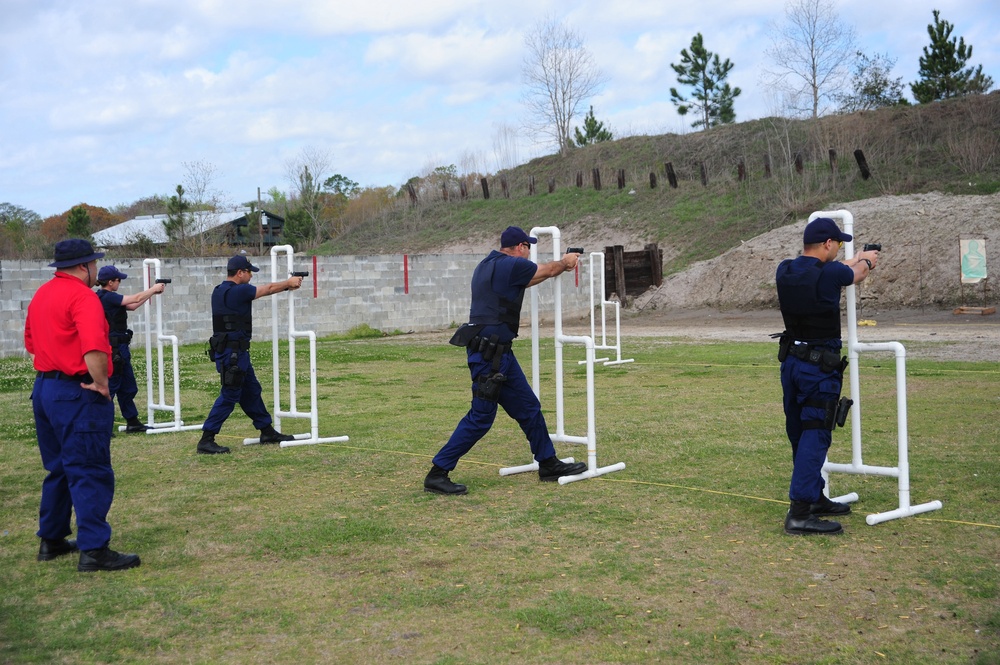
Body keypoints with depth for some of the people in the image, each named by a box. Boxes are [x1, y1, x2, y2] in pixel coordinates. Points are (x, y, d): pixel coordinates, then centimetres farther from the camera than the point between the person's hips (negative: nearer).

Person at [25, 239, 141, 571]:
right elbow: (94, 348, -29)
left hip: (43, 388, 9)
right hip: (77, 393, -9)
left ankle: (51, 540, 27)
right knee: (91, 474, -6)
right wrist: (101, 384, -18)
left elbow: (31, 341, 23)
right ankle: (93, 550, -6)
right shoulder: (83, 297, -16)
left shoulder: (41, 294, 14)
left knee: (59, 469, 19)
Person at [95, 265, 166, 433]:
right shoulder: (108, 297, -17)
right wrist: (153, 289, -3)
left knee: (128, 387, 16)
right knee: (110, 387, -5)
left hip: (118, 349, 10)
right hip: (114, 349, -10)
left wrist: (151, 292, 8)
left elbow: (132, 306, 13)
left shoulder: (106, 297, 12)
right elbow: (136, 299, -17)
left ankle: (133, 422, 24)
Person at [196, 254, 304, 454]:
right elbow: (268, 289, -3)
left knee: (251, 391, 17)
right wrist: (289, 282, 13)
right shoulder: (237, 291, -16)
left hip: (236, 352, 10)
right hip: (232, 353, -10)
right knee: (229, 396, -6)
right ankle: (206, 441, -4)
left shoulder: (220, 291, 11)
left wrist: (286, 285, 22)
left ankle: (267, 432, 28)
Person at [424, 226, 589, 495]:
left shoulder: (487, 266, 15)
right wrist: (566, 262, 27)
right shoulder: (512, 265, -12)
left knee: (528, 408, 14)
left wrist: (560, 266, 39)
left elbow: (532, 277, 33)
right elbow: (548, 270, 6)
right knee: (481, 416, -6)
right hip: (489, 351, -10)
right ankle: (437, 474, -2)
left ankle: (549, 464, 24)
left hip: (498, 351, 10)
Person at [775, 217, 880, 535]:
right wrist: (866, 261, 32)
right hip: (820, 366, -8)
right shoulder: (830, 273, -16)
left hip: (791, 362, 8)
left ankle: (815, 497, 31)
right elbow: (855, 275, 8)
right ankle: (799, 513, -11)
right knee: (815, 436, -7)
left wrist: (854, 260, 36)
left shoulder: (785, 271, 1)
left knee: (799, 434, 16)